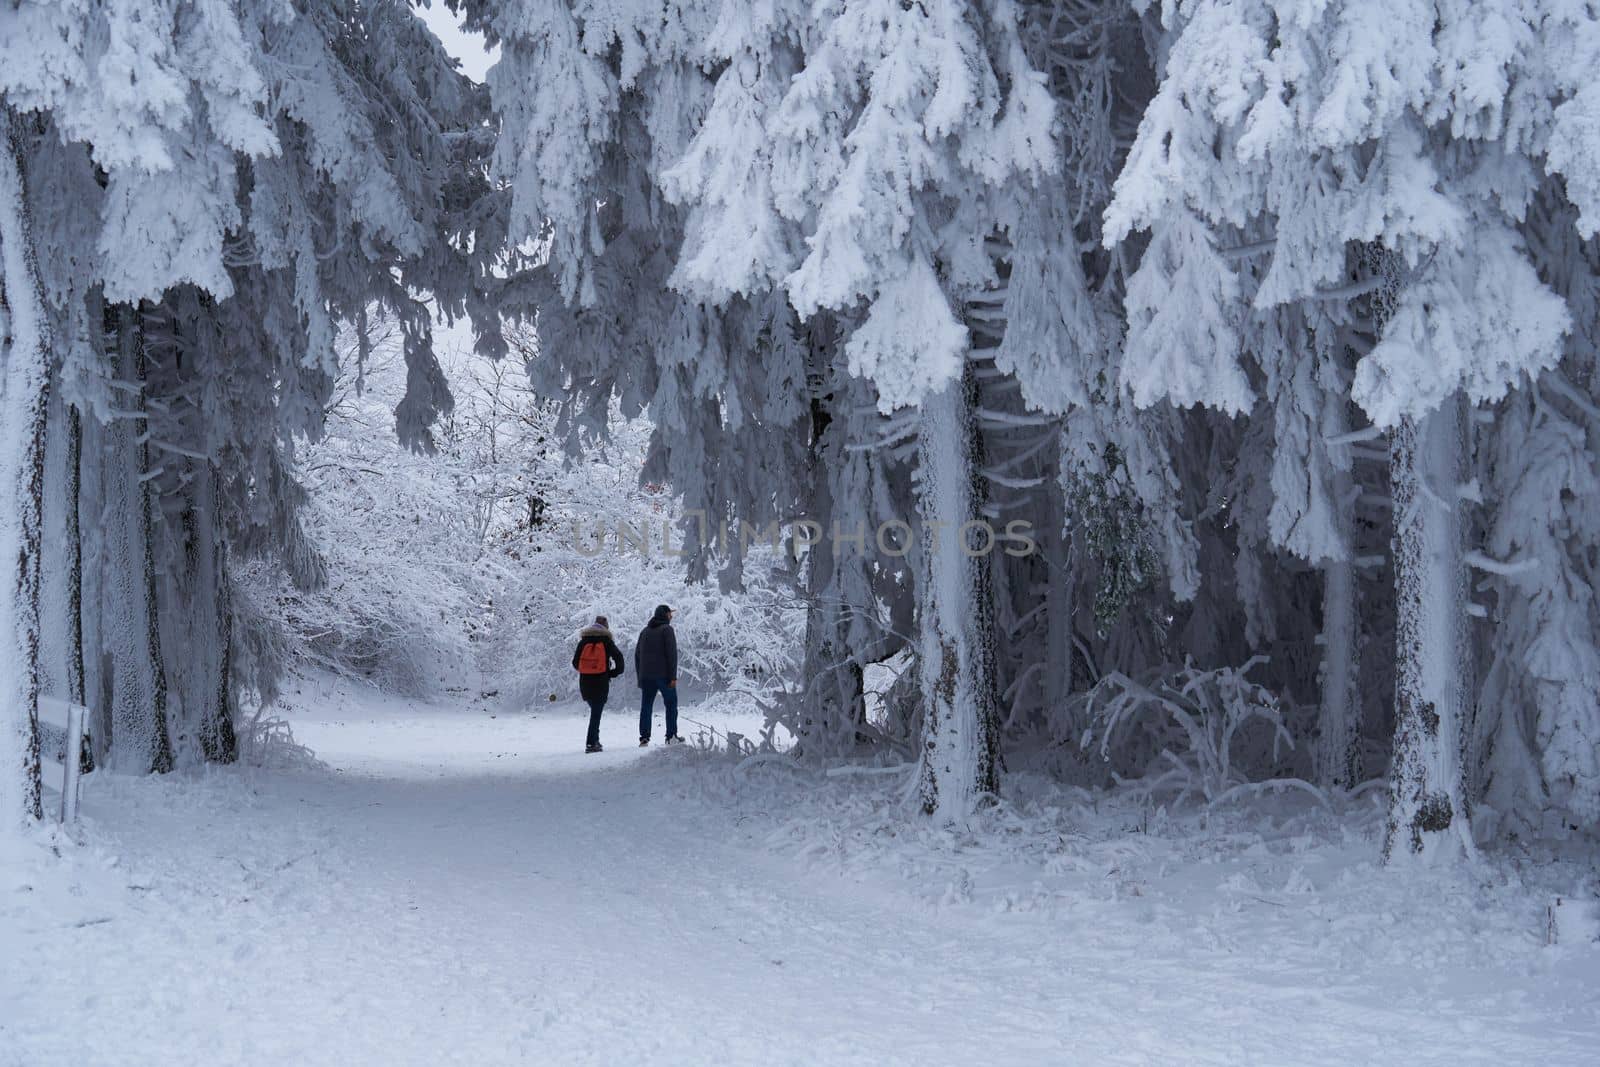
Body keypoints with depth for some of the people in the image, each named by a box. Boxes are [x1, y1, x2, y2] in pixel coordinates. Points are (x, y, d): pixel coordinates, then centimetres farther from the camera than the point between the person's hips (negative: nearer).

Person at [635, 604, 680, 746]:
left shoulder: (644, 631, 16)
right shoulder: (666, 629, -4)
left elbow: (637, 655, 16)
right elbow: (671, 653, -12)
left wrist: (640, 677, 18)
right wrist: (673, 676, -13)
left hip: (646, 677, 5)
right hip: (663, 675, -5)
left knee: (646, 707, 5)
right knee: (671, 704, 5)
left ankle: (644, 738, -2)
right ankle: (671, 736, 1)